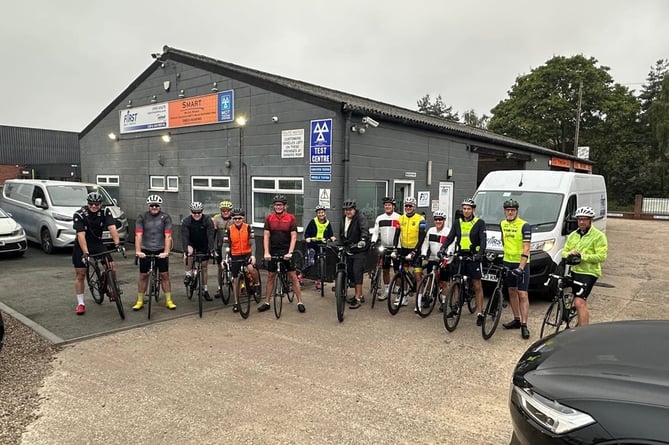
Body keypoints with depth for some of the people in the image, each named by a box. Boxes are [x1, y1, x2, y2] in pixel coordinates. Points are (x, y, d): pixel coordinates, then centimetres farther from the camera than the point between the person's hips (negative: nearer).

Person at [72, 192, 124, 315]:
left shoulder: (105, 212, -14)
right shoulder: (79, 214, -21)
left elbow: (112, 228, -26)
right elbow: (81, 235, -29)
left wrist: (117, 243, -40)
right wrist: (85, 253, -38)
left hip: (97, 243, 2)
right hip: (81, 246, -2)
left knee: (111, 265, -16)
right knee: (80, 274, 1)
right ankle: (80, 303, 12)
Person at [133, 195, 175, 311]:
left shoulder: (165, 217, -6)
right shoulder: (142, 217, -4)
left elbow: (168, 236, -13)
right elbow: (138, 235, -14)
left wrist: (166, 252, -24)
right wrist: (138, 251, -26)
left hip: (160, 250, 0)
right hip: (145, 250, 0)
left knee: (165, 275, 2)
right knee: (143, 275, 6)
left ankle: (168, 300, 10)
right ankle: (140, 301, 17)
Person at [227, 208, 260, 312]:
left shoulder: (248, 228, -8)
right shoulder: (229, 229, -3)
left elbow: (252, 243, -12)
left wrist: (253, 255, -26)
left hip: (247, 254, -2)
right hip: (235, 256, 2)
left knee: (251, 268, -33)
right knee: (235, 279, 7)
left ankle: (256, 284, -2)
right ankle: (236, 302, 21)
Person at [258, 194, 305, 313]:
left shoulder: (291, 218, -6)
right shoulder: (269, 218, -1)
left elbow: (293, 237, -9)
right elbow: (266, 236, -4)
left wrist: (290, 252, -19)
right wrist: (266, 252, -14)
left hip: (286, 251, -2)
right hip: (273, 251, 2)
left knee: (293, 276, -1)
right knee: (270, 277, 8)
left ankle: (300, 302, 7)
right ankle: (266, 302, 18)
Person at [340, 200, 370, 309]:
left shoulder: (360, 218, -13)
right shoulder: (344, 219, 12)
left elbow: (365, 229, -31)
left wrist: (363, 240, -47)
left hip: (359, 251, -8)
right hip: (349, 250, 8)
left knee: (357, 273, -11)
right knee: (351, 273, 11)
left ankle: (358, 298, -6)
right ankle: (359, 295, 24)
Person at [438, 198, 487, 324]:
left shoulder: (479, 223, -2)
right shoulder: (457, 222, 9)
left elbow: (483, 239, -11)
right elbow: (450, 237, 4)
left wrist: (480, 253, -28)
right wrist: (443, 248, -14)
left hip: (473, 258, -4)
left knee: (477, 287, 1)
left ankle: (480, 313, 6)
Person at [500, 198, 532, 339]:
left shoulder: (524, 226, -13)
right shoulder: (503, 224, 6)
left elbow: (526, 249, -20)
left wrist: (521, 267, -28)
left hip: (521, 264, -6)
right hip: (507, 262, 6)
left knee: (522, 294, -8)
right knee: (512, 291, 12)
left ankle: (524, 325, -6)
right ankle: (517, 319, 23)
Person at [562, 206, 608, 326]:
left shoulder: (598, 236, -7)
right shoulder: (572, 235, 14)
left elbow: (602, 256, -15)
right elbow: (564, 252, 14)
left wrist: (582, 256, -20)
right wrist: (569, 254, -10)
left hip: (588, 273, -7)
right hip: (574, 271, 7)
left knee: (579, 302, -19)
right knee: (582, 303, 19)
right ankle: (586, 326, 33)